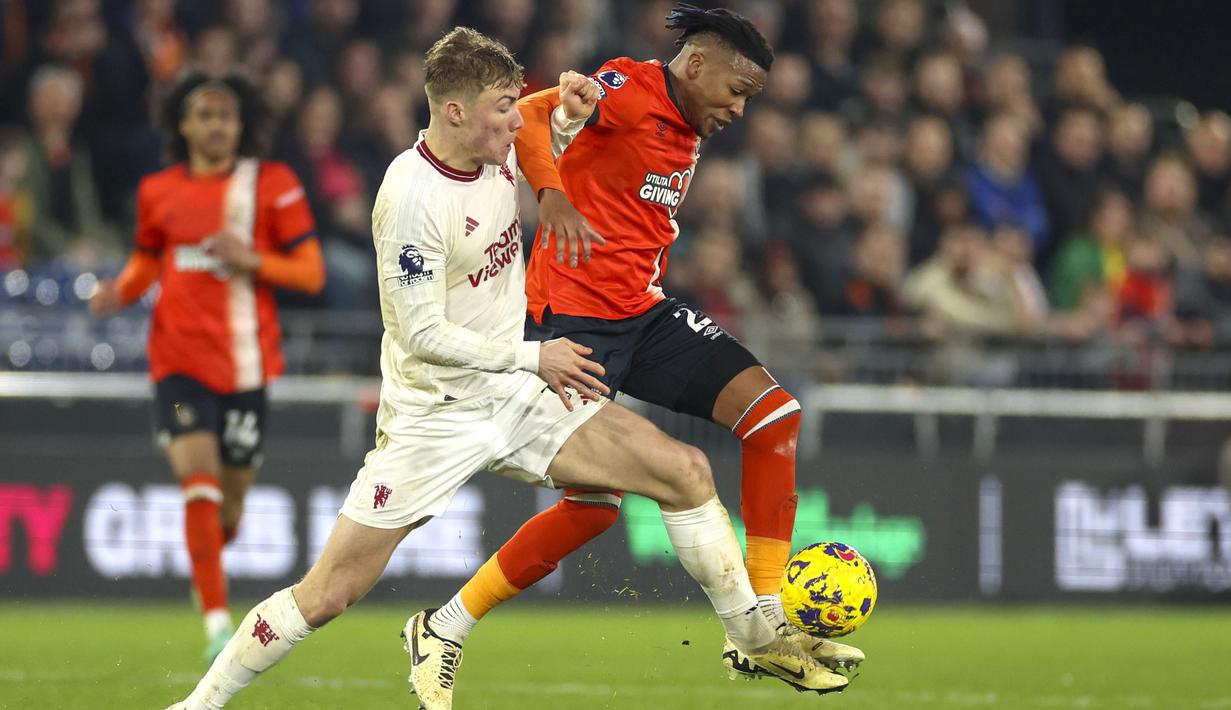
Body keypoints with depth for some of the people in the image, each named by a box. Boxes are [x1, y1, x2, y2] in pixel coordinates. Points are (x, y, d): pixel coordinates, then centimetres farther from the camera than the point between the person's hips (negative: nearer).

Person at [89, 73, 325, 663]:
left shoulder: (271, 184, 0)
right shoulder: (158, 192, 6)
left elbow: (311, 273, 0)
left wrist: (252, 260, -17)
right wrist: (121, 290, 1)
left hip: (246, 363, 0)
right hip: (180, 362, 0)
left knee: (229, 502, 8)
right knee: (198, 477, -18)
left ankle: (211, 547, 46)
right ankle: (218, 624, -16)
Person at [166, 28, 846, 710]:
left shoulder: (500, 151, -1)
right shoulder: (412, 197, -24)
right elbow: (422, 335, -23)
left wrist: (570, 116, 4)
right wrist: (534, 357, -16)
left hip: (515, 396, 7)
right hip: (432, 416, -7)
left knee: (686, 472, -1)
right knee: (325, 596, -9)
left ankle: (758, 641, 13)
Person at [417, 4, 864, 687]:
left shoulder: (688, 134, 16)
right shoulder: (630, 90, -11)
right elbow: (528, 114, -27)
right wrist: (553, 193, -42)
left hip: (642, 312, 9)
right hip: (574, 316, -9)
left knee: (772, 412, -6)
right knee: (595, 506, -10)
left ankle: (763, 626, -3)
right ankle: (446, 629, 7)